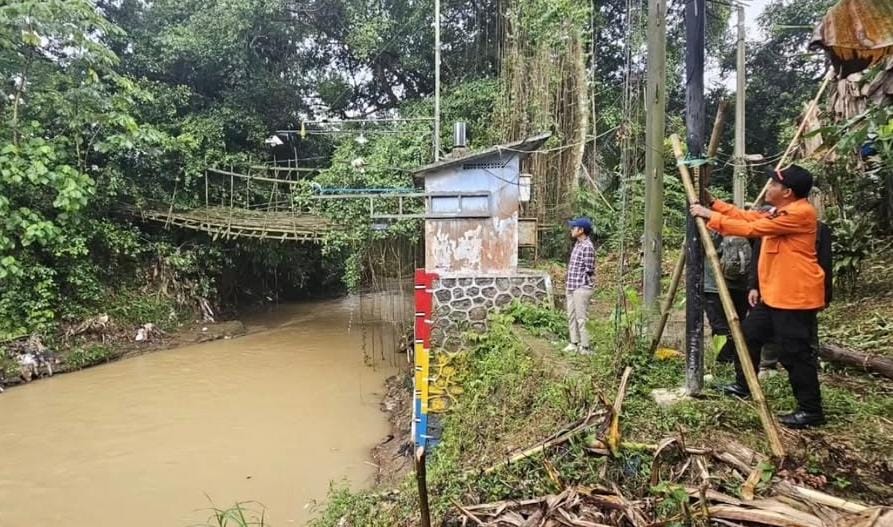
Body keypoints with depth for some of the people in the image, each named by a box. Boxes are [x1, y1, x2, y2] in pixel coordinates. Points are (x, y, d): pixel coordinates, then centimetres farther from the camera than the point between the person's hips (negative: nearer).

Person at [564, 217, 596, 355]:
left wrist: (580, 285, -13)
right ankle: (574, 343, 24)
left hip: (581, 288, -9)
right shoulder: (578, 244, 14)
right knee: (571, 316, 14)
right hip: (572, 288, 9)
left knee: (582, 318, -4)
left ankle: (585, 347, 4)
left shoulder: (587, 247, -15)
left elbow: (588, 270, -15)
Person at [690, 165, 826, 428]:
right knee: (749, 335, 17)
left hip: (796, 297, -11)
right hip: (773, 294, 11)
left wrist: (710, 216, -16)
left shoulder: (800, 213, -18)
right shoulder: (781, 212, 14)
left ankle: (811, 410, 8)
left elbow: (750, 228, -21)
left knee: (795, 353, -4)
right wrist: (713, 204, 10)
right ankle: (744, 385, 32)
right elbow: (747, 216, 15)